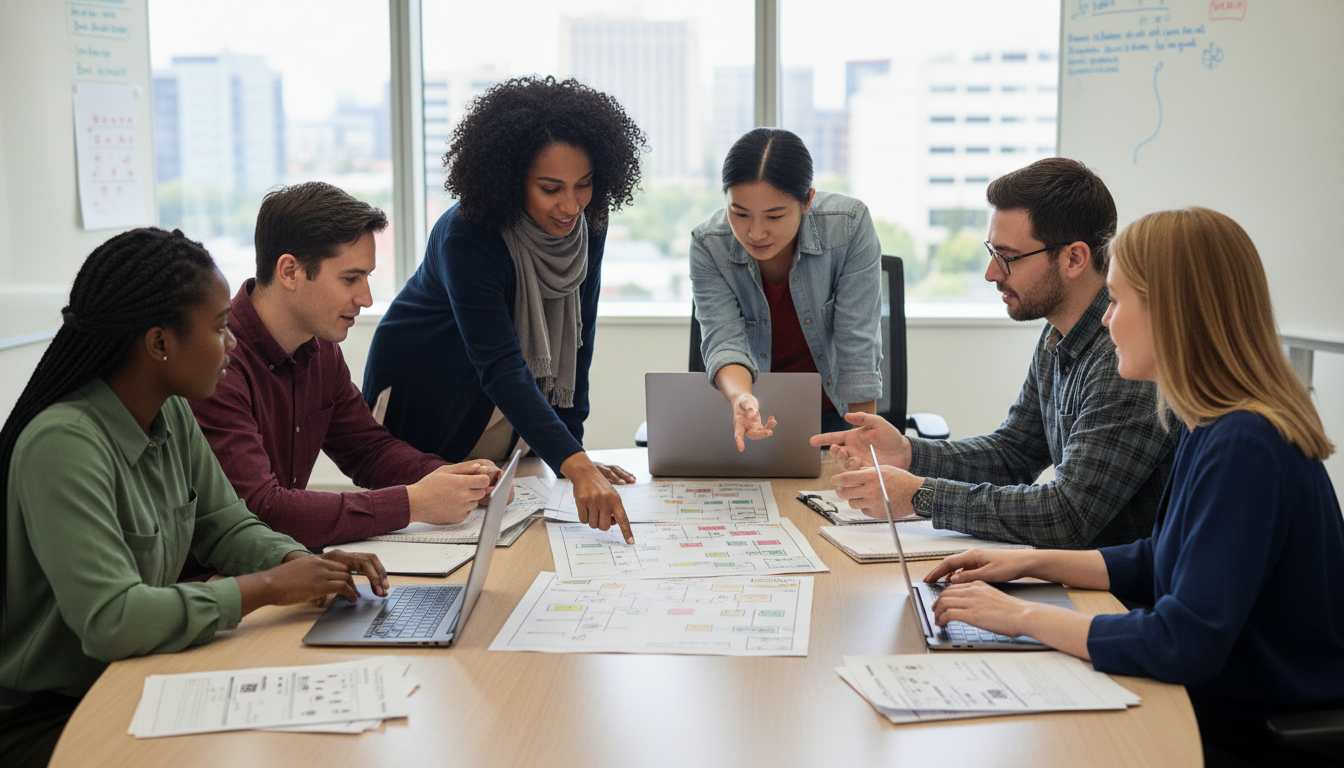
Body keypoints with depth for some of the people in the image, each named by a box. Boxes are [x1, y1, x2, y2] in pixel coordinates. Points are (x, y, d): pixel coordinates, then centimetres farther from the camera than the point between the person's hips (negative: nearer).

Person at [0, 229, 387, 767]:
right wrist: (269, 587, -25)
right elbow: (109, 621, -32)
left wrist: (305, 564, -9)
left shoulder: (173, 415, 2)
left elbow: (227, 528, 12)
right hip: (49, 718, -8)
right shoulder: (62, 444, -25)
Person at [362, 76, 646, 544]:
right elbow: (501, 367, -40)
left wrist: (575, 451, -13)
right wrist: (576, 467, -50)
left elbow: (574, 338, -7)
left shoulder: (587, 224, -14)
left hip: (509, 418, 5)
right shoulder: (466, 236, -32)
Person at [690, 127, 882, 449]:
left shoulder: (850, 225, -26)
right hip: (760, 411, 0)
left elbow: (857, 345, -23)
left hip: (837, 412, 0)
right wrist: (740, 397, -50)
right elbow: (724, 339, -28)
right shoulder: (707, 246, -21)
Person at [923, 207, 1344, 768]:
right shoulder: (1211, 426, 5)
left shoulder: (1244, 448, -27)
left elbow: (1187, 643, -30)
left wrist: (1023, 616, -21)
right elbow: (1159, 562, 18)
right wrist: (1031, 563, 8)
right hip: (1210, 704, 8)